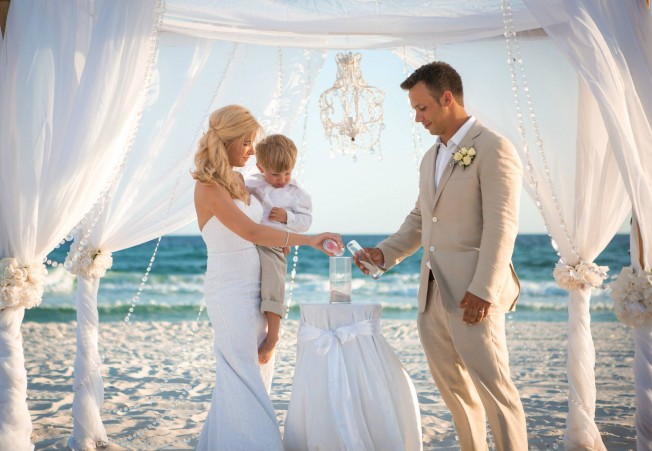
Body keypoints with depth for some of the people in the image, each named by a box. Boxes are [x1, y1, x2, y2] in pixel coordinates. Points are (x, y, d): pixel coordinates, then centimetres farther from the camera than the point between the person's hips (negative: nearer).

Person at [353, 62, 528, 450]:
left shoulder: (493, 149, -9)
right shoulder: (431, 158, 18)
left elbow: (502, 226, -16)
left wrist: (483, 290, -21)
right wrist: (385, 253, 9)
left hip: (472, 296, -8)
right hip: (432, 294, 8)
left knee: (493, 386, -3)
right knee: (453, 386, 15)